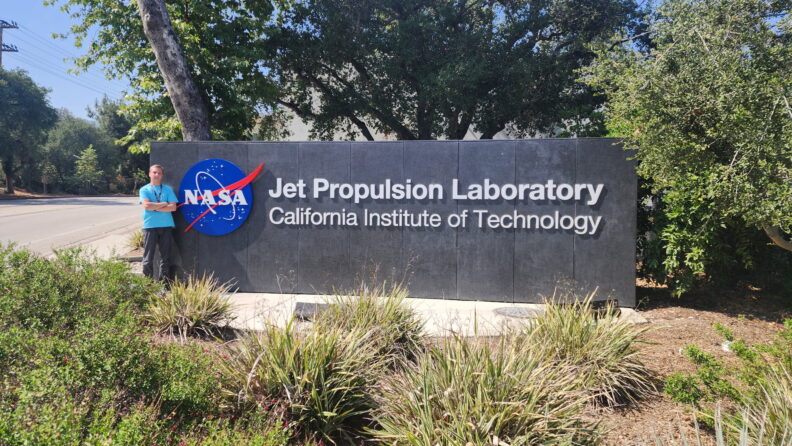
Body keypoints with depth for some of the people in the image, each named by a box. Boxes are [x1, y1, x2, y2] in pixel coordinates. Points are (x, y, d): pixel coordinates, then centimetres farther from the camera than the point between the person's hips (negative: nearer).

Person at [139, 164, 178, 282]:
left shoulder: (168, 189, 9)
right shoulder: (144, 189, 6)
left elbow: (173, 207, -2)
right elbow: (146, 205, -11)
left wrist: (155, 208, -7)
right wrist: (164, 204, -6)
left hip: (166, 226, 2)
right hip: (150, 226, -2)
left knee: (165, 255, 6)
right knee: (148, 256, 0)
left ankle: (165, 280, 14)